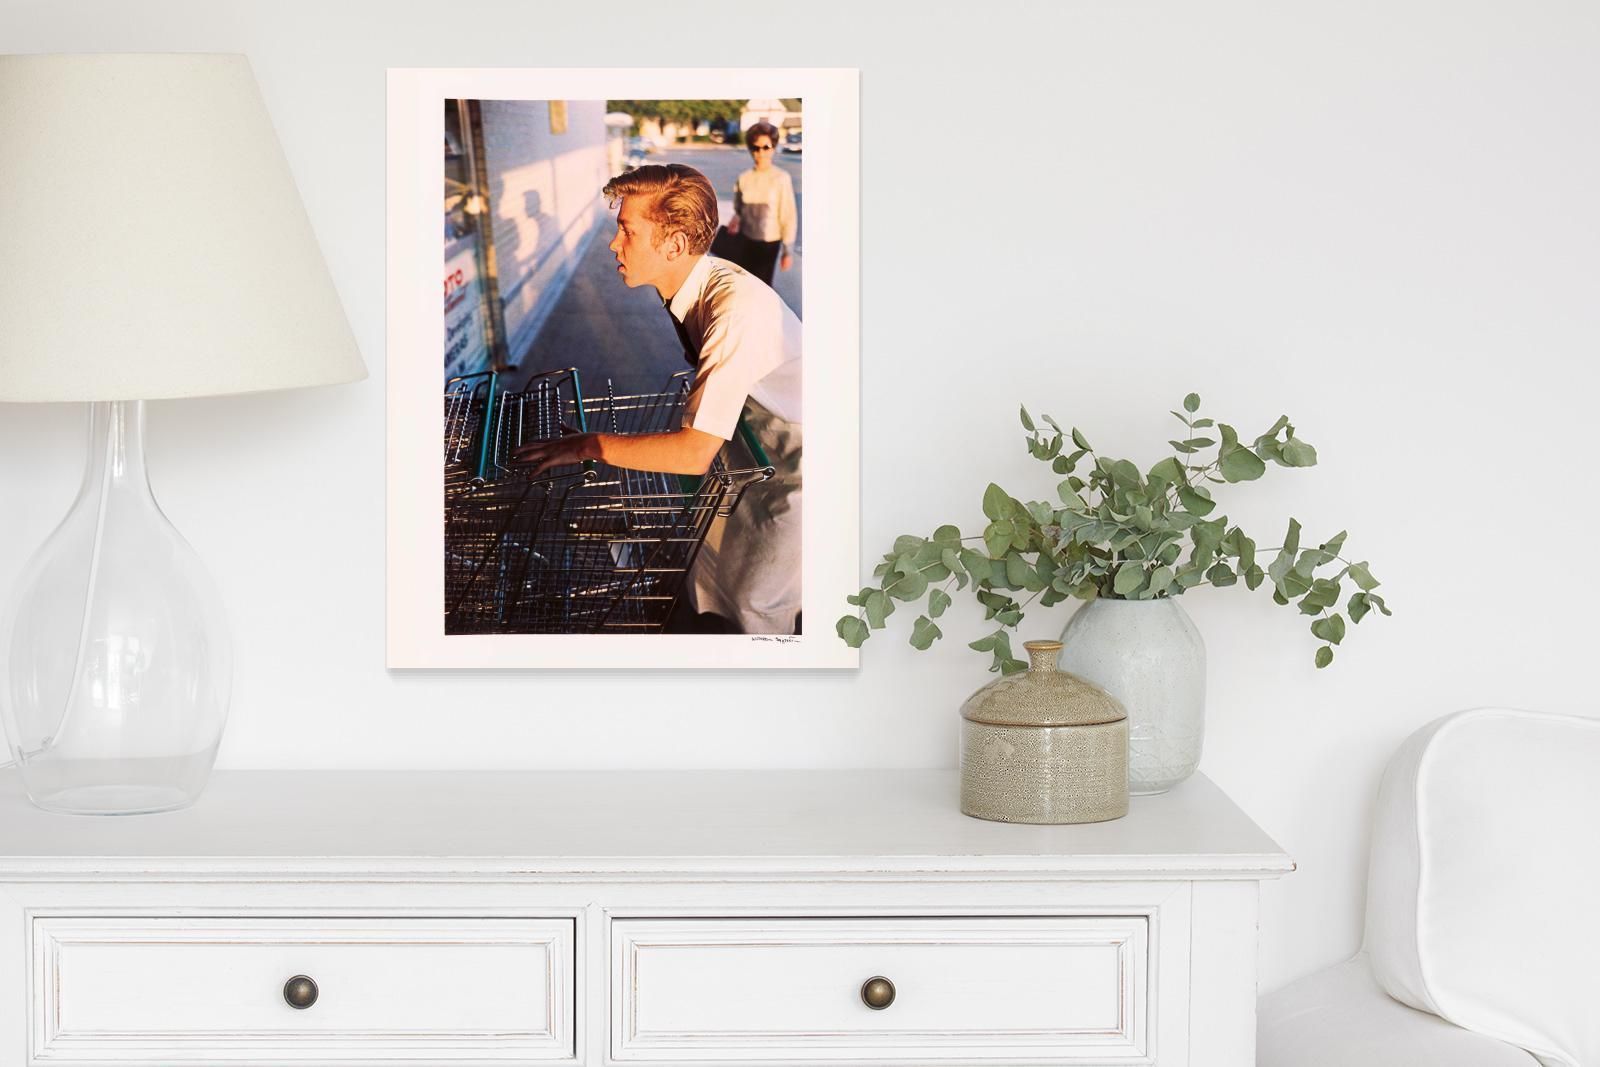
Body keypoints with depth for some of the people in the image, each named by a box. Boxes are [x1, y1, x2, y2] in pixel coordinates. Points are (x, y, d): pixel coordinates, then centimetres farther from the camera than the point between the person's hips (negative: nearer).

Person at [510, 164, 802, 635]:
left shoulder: (738, 307, -35)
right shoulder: (691, 288, -7)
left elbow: (695, 453, -37)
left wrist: (587, 446, -28)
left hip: (803, 472, -8)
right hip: (774, 463, 8)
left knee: (755, 602, 2)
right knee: (711, 578, 16)